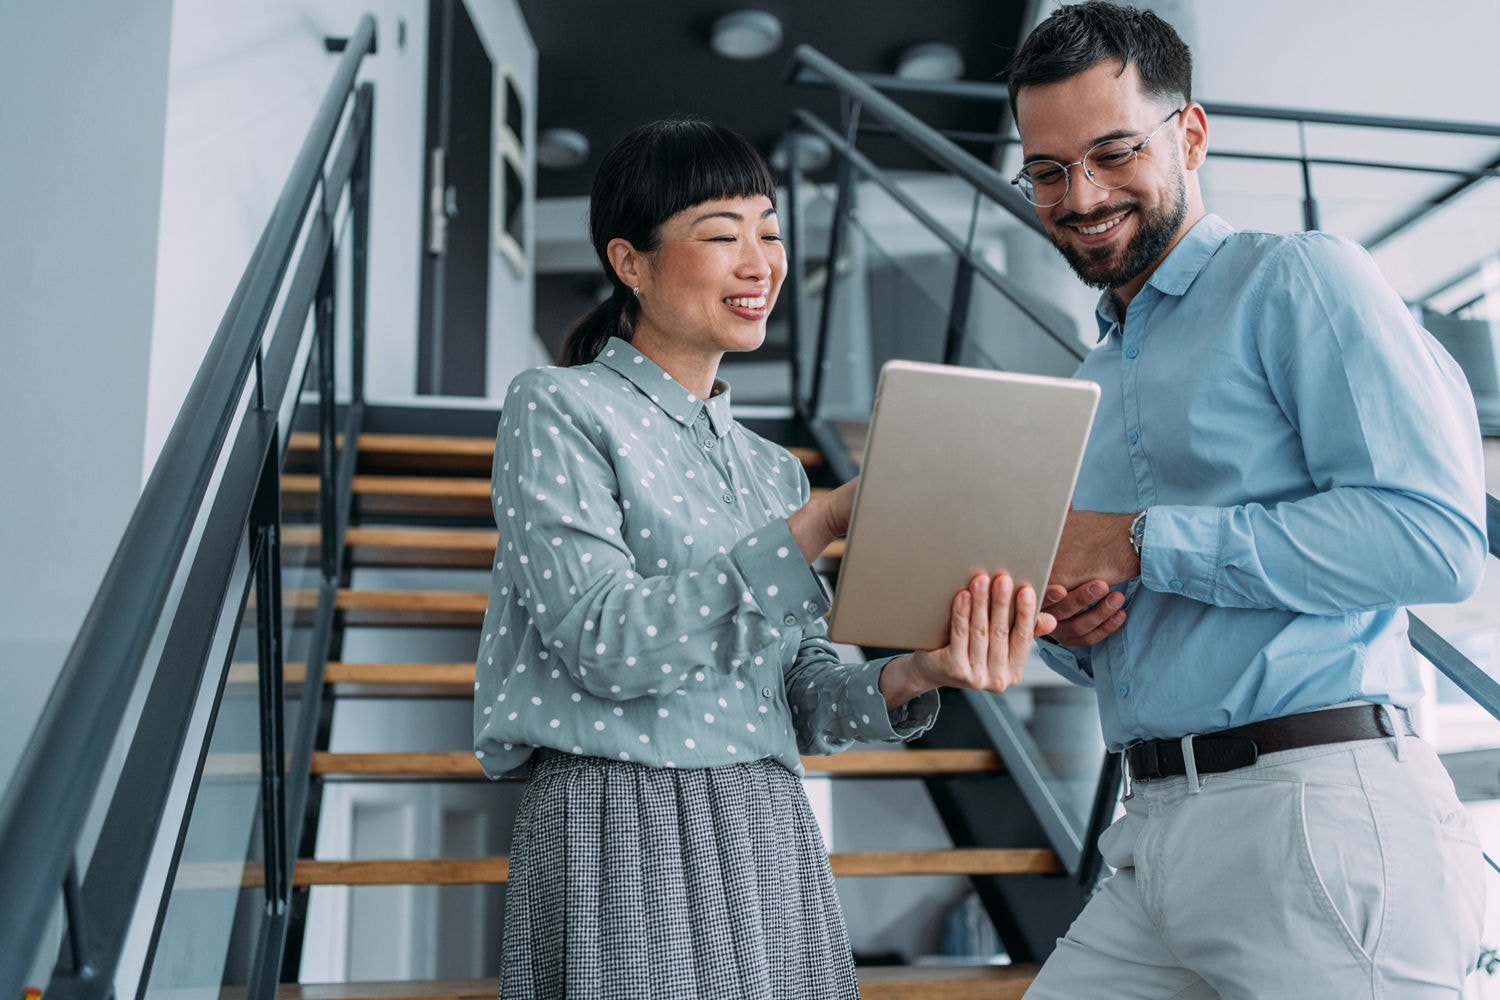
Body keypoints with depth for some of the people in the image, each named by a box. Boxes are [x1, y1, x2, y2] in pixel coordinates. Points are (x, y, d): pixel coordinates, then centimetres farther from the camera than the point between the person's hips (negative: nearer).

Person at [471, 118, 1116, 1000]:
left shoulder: (771, 466, 13)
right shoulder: (558, 410, -4)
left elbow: (801, 701, 7)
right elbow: (609, 644, -17)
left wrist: (908, 678, -13)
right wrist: (821, 524, -19)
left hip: (771, 838, 6)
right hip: (627, 840, -5)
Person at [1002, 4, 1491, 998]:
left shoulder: (1300, 280, -3)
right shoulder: (1092, 384, 20)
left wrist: (1143, 542, -15)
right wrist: (1056, 624, 1)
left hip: (1316, 815, -7)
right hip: (1155, 837, 7)